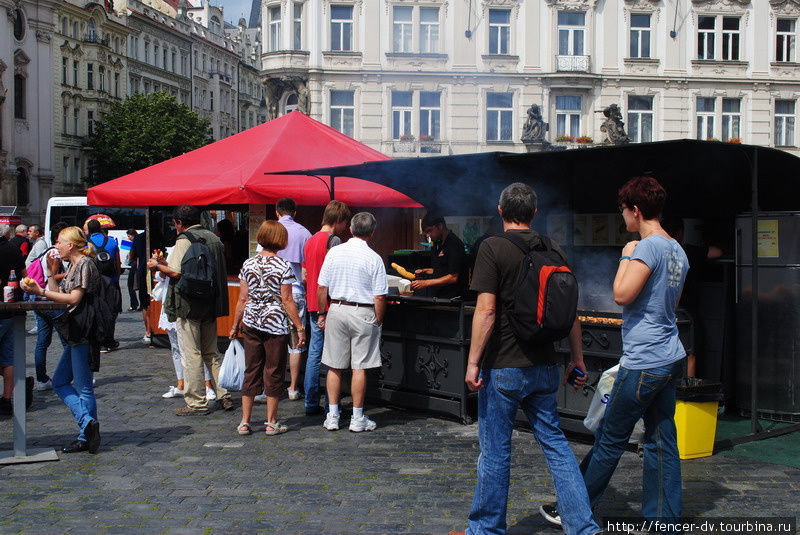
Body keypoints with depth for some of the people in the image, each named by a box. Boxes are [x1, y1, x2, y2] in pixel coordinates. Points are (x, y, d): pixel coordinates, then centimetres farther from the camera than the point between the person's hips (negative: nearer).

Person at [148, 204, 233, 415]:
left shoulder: (184, 240, -12)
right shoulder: (213, 238, 12)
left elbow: (176, 273, -20)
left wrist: (157, 265, 0)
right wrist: (167, 262, 24)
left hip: (189, 305, -7)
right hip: (211, 304, 8)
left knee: (191, 355, -1)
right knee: (211, 353, 16)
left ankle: (197, 402, 3)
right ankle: (224, 396, 15)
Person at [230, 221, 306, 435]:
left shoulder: (248, 264, 3)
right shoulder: (283, 267, -8)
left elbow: (242, 299, 6)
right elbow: (287, 300, -9)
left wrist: (235, 325, 16)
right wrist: (300, 327, -3)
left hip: (251, 324, 4)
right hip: (275, 324, -4)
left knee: (251, 371, 11)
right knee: (274, 373, 5)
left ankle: (245, 422, 14)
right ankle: (271, 423, 11)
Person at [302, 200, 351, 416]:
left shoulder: (310, 241, 15)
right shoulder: (333, 240, -12)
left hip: (313, 307, 8)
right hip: (329, 307, -8)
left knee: (314, 354, 10)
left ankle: (311, 404, 13)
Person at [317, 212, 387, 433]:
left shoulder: (334, 252, 0)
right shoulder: (374, 259, -8)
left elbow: (322, 287, 4)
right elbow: (379, 298, -9)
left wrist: (321, 313, 14)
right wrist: (378, 322, 3)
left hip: (336, 310, 3)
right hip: (363, 314, -3)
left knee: (334, 366, 9)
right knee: (359, 367, 4)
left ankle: (332, 417, 15)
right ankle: (357, 419, 10)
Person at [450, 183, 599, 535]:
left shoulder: (493, 248, -11)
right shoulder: (554, 250, 6)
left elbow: (486, 310, -16)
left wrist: (473, 363, -12)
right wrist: (577, 357, 17)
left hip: (503, 367, -5)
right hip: (544, 367, 5)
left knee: (495, 451, 5)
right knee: (555, 443, 13)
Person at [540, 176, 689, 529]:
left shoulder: (649, 247, -16)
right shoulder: (678, 251, 13)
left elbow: (622, 294, -22)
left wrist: (627, 256, -8)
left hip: (643, 363, -9)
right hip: (671, 358, 9)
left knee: (610, 440, 1)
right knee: (661, 442, 11)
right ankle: (664, 519, 15)